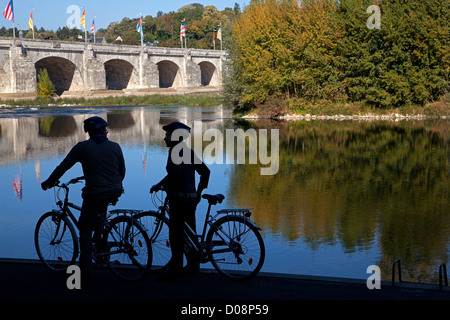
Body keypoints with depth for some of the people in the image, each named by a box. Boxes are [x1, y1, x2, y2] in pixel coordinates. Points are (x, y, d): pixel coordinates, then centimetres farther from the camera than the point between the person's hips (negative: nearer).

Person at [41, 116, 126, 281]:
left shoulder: (82, 147, -4)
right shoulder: (115, 147, 3)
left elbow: (62, 167, 4)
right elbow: (122, 171, 11)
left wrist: (48, 182, 18)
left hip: (94, 195, -4)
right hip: (115, 193, 4)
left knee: (85, 230, 7)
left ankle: (85, 269, 1)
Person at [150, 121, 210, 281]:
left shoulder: (175, 152, -13)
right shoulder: (189, 151, 13)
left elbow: (174, 173, -28)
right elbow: (205, 171, 18)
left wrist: (159, 185, -13)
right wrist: (199, 192, 23)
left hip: (178, 198, -9)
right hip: (191, 197, 9)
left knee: (176, 234, -5)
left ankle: (175, 269, -3)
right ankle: (193, 264, 23)